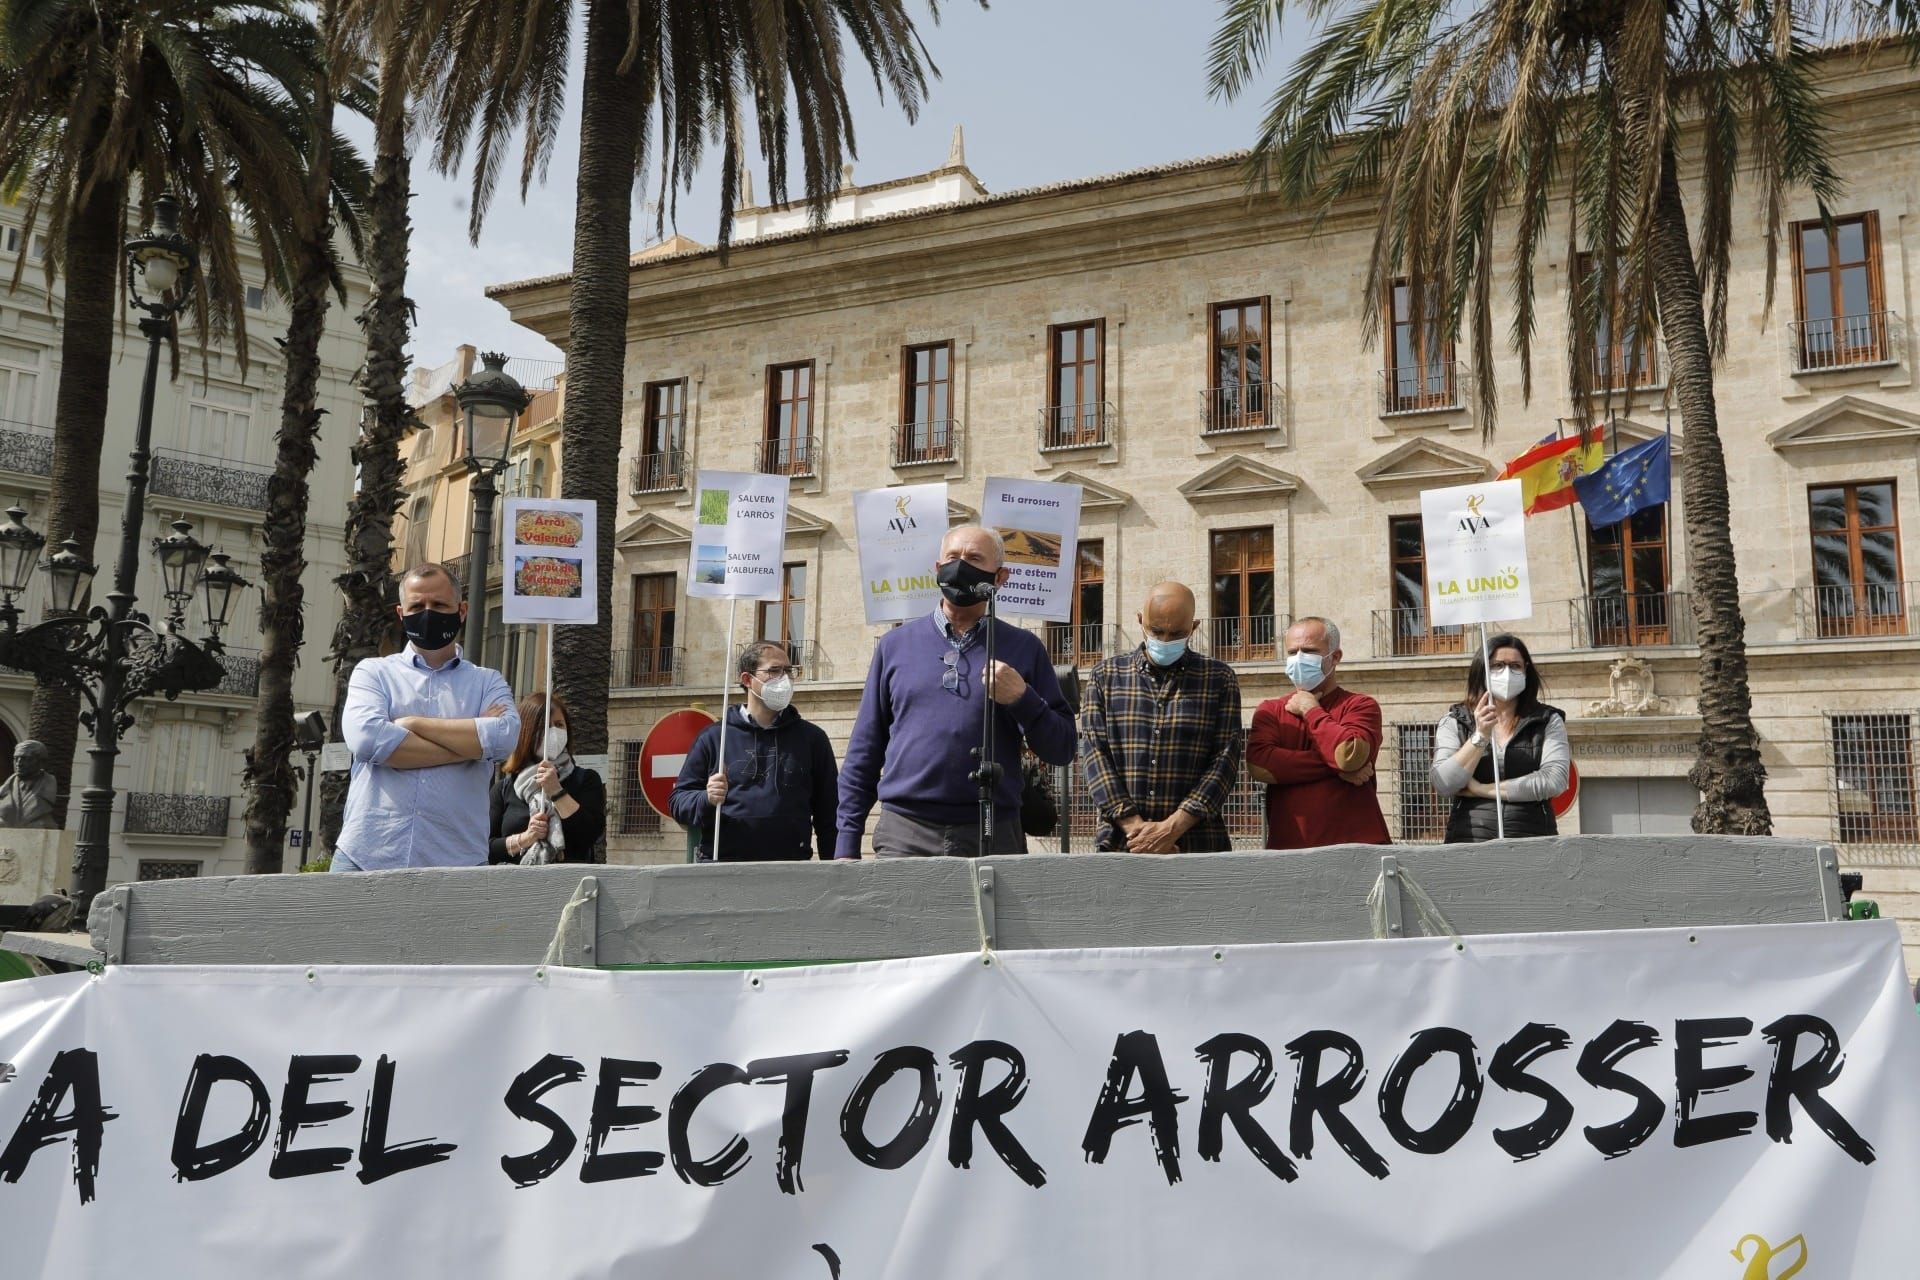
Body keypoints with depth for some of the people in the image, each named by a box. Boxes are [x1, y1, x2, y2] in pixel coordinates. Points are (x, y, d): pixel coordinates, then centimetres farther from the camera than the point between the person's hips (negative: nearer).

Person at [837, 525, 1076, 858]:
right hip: (904, 834, 1)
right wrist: (847, 842, 4)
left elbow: (1062, 751, 5)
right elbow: (864, 752, 10)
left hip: (993, 837, 0)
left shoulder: (1023, 649, 7)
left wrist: (1022, 699, -11)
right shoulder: (895, 644, 10)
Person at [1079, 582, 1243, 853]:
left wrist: (1171, 829, -13)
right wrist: (1135, 827, -12)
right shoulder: (1104, 675, 8)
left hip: (1199, 846, 0)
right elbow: (1094, 753, 0)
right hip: (1120, 843, 1)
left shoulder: (1219, 678, 5)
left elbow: (1225, 759, -2)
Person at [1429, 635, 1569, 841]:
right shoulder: (1454, 722, 11)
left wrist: (1481, 789, -2)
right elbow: (1443, 785, -2)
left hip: (1533, 838, 0)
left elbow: (1554, 781, -3)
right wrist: (1480, 736, -11)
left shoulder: (1548, 721, 11)